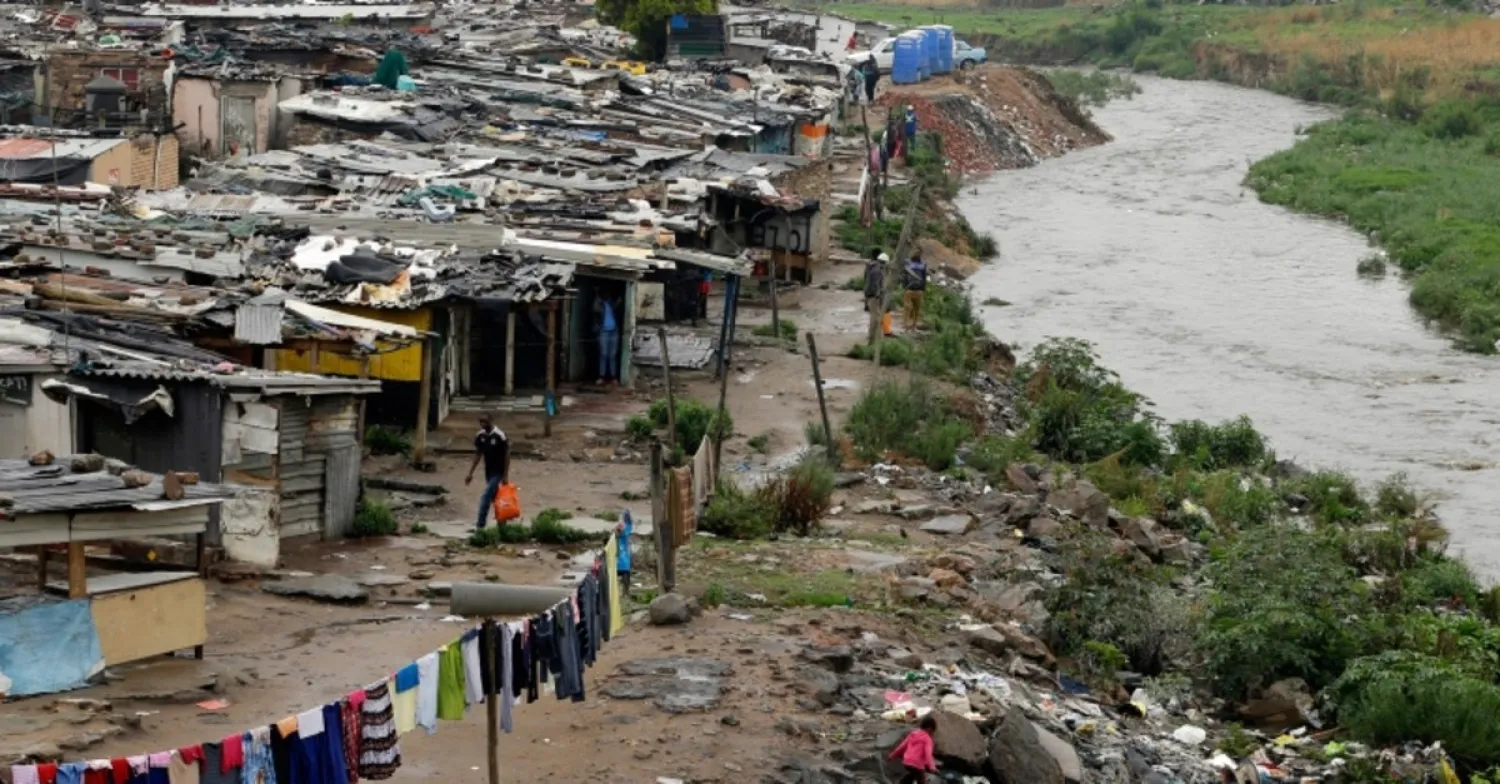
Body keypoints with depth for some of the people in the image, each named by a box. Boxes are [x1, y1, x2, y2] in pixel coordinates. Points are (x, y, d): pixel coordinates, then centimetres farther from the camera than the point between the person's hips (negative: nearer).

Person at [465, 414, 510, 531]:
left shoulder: (500, 436, -18)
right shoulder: (480, 437, 0)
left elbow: (507, 456, -13)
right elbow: (477, 455, 9)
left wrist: (506, 475, -15)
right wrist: (470, 473, 6)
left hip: (498, 472, -7)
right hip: (488, 472, 7)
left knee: (485, 497, -14)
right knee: (494, 498, 14)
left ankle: (480, 525, -13)